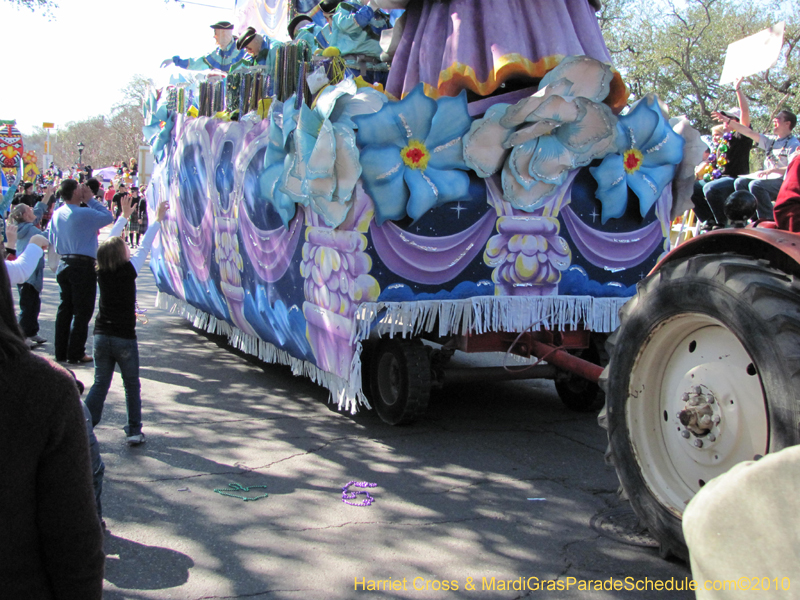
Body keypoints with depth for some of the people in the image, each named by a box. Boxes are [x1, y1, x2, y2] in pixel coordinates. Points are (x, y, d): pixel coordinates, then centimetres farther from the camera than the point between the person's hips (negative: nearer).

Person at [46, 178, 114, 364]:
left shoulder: (57, 214, 6)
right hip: (83, 266, -8)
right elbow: (108, 217, -8)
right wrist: (90, 199, -3)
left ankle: (61, 352, 19)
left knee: (65, 308, 14)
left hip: (64, 263, 8)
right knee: (82, 311, 0)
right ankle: (76, 354, 3)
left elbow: (51, 237, 15)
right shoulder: (84, 214, -18)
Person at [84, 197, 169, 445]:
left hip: (101, 336, 4)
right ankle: (134, 431, 11)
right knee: (132, 385, 9)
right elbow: (144, 247, -3)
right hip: (124, 338, -4)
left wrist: (124, 217, 23)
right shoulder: (128, 271, -12)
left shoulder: (101, 272, -1)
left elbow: (110, 242, 13)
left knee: (100, 383, 11)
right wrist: (158, 219, 7)